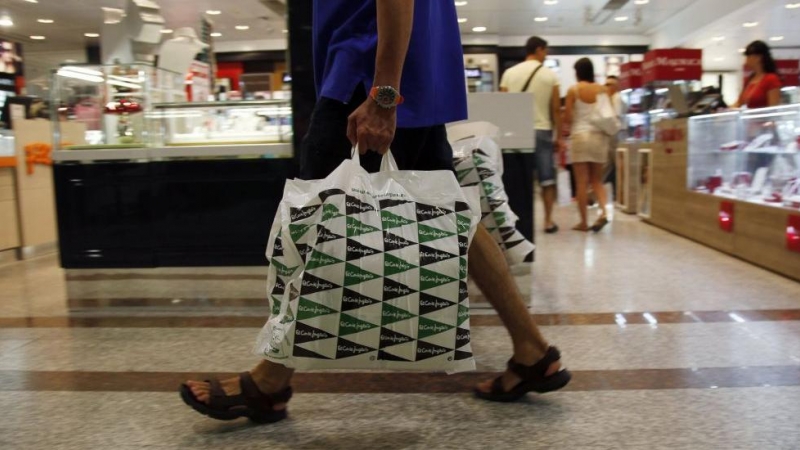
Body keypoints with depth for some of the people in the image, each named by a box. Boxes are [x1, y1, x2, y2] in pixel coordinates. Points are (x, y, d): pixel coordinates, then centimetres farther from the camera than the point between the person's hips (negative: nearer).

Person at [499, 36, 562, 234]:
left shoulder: (510, 73, 3)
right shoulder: (550, 75, 1)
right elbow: (556, 110, 0)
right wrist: (559, 137, 7)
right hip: (542, 131, -1)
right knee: (547, 179, 8)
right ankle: (548, 221, 11)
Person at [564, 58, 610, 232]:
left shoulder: (573, 90, -3)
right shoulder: (603, 90, 6)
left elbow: (568, 118, -2)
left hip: (580, 136, -3)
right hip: (600, 136, 3)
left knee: (582, 182, 1)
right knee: (597, 180, 13)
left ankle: (584, 222, 4)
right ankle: (604, 212, -7)